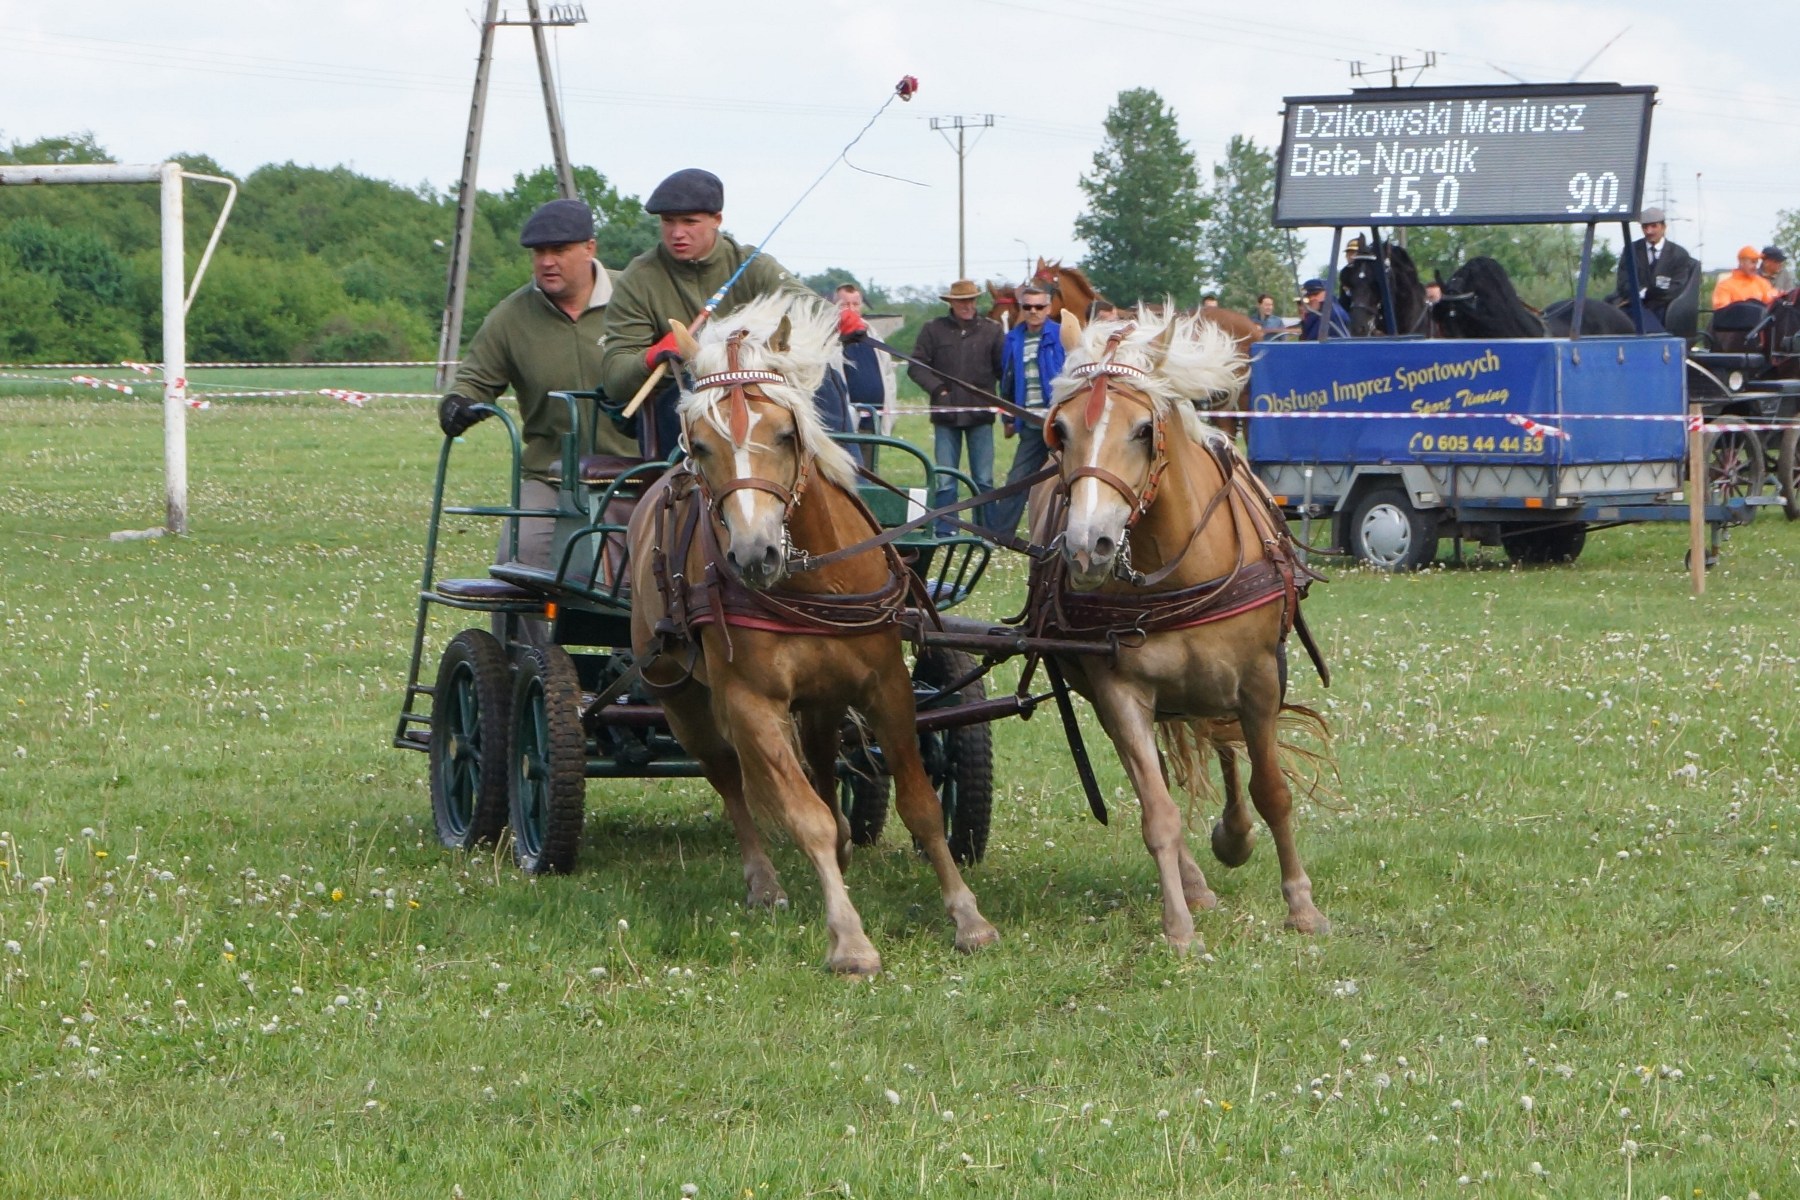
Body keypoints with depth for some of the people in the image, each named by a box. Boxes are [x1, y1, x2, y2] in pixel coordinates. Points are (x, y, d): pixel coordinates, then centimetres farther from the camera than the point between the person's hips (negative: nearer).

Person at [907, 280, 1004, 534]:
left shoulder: (991, 330, 4)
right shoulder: (933, 329, 1)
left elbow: (1004, 369, 5)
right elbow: (916, 367, 0)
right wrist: (937, 389, -14)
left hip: (980, 414, 1)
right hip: (946, 414, 0)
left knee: (984, 480, 5)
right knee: (945, 481, 3)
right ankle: (943, 532, 9)